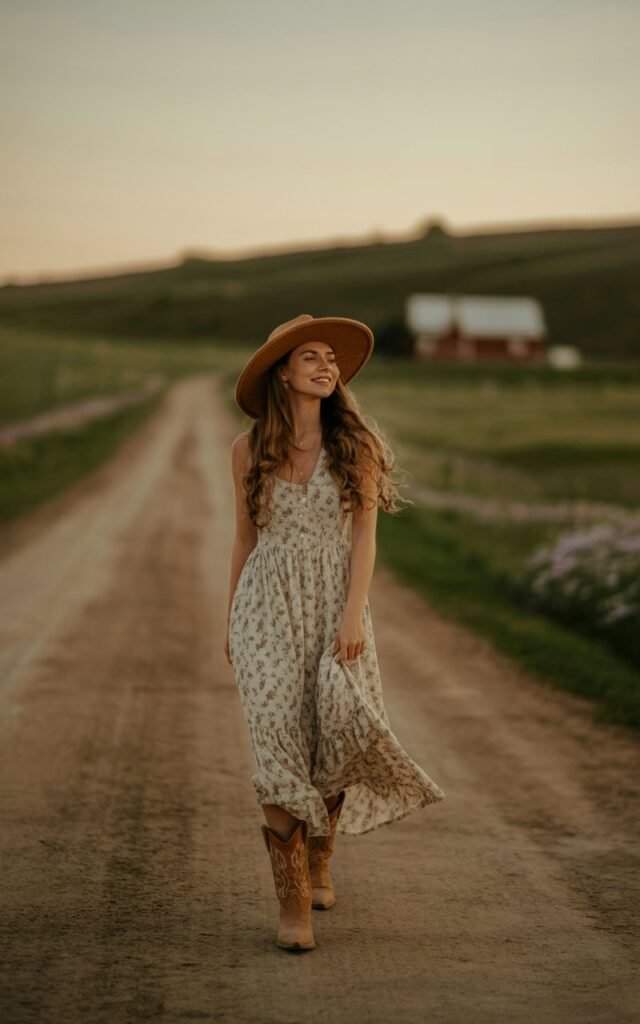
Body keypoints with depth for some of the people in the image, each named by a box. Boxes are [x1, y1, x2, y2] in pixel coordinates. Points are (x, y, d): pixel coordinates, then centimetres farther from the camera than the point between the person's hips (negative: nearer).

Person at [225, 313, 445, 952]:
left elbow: (364, 534, -3)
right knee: (279, 741, -10)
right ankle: (293, 903, -7)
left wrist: (353, 612, -14)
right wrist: (229, 621, 17)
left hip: (335, 599, 0)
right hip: (267, 601, 0)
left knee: (342, 724, -14)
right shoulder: (249, 449, 5)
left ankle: (319, 852, 15)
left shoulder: (356, 443, 2)